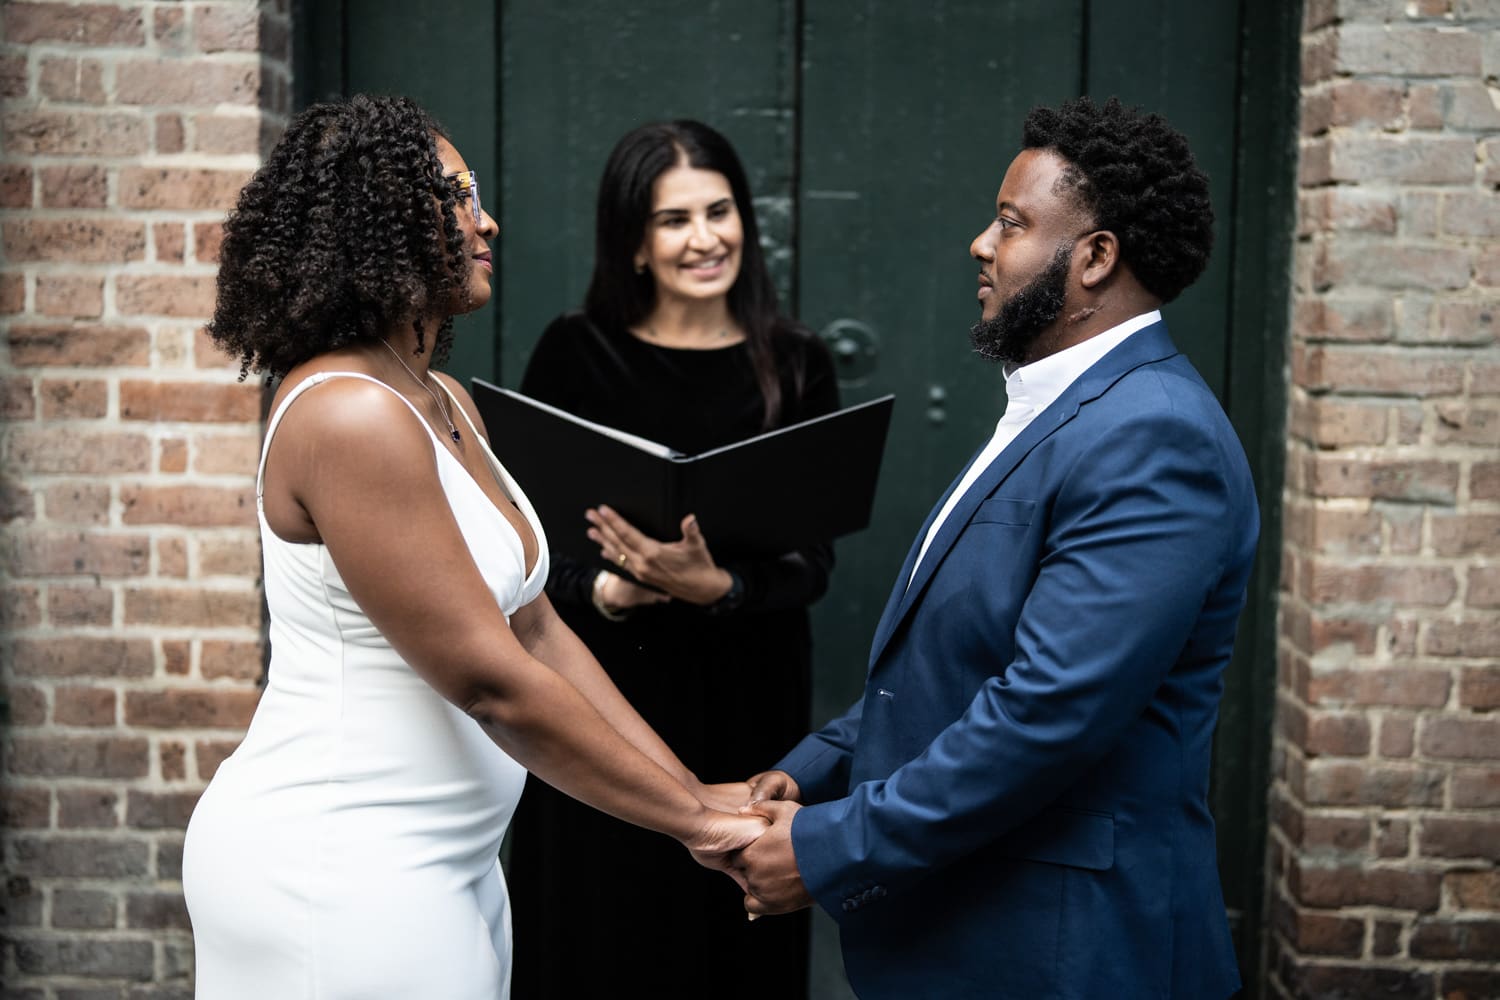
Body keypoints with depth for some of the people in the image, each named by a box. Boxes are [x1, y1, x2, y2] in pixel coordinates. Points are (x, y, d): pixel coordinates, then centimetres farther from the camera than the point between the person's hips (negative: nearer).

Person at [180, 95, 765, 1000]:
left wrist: (692, 789, 3)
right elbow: (493, 681, -21)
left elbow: (538, 633, 9)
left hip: (436, 865, 9)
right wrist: (692, 820, -14)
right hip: (336, 878, -9)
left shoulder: (445, 404, 9)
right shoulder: (350, 415, -20)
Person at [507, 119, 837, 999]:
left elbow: (813, 561, -4)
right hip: (599, 701, 0)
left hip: (746, 705, 1)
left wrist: (714, 587, -23)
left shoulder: (797, 367, 0)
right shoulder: (576, 353, -1)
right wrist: (604, 591, -21)